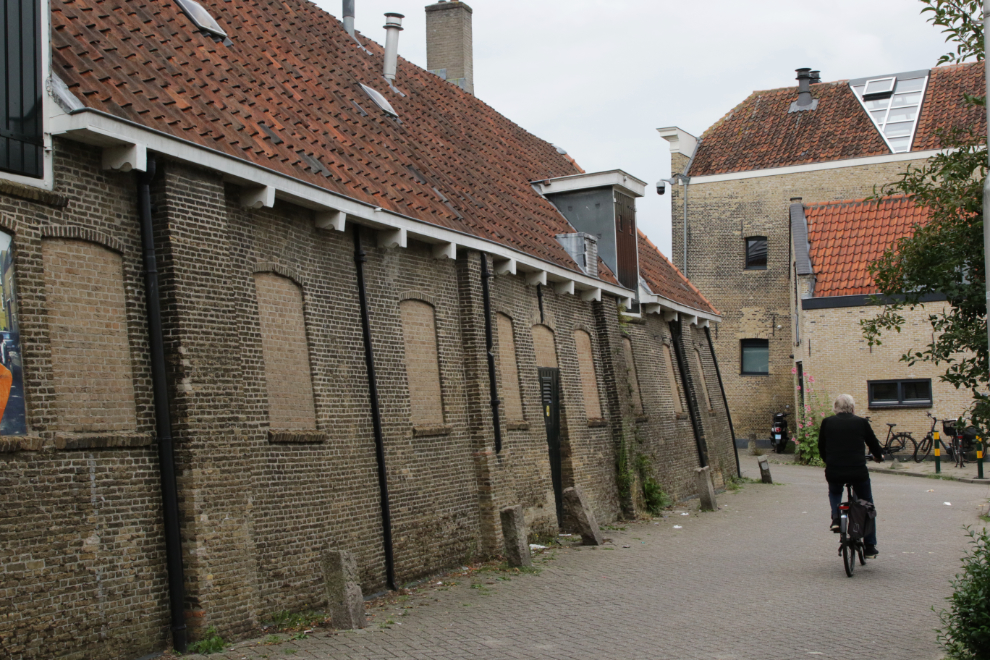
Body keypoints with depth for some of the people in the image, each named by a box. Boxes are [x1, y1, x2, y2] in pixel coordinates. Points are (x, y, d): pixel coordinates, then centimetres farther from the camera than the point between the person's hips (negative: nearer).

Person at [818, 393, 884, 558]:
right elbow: (874, 445, 15)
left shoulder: (827, 422, 6)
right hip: (859, 472, -1)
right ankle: (870, 547, 22)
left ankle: (835, 517, 9)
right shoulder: (861, 423, 4)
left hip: (833, 472, 1)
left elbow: (821, 448, 15)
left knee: (834, 492, 35)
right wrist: (879, 456, 38)